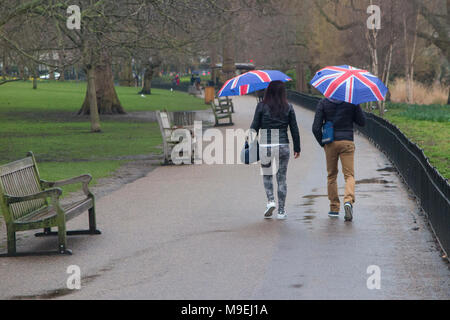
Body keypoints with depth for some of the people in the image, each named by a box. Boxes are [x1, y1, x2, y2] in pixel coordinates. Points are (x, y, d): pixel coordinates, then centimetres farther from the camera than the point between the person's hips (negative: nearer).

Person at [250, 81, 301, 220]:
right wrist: (297, 148, 12)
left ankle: (270, 201, -2)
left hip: (265, 146, -1)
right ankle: (281, 211, 10)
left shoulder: (261, 106, -3)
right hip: (283, 146, 1)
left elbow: (254, 127, -2)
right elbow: (294, 129, 4)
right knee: (281, 178, 9)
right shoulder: (288, 108, 1)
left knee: (267, 175, 19)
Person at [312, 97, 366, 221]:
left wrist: (322, 143, 9)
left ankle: (334, 208, 16)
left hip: (330, 143, 1)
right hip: (347, 142, -1)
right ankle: (349, 201, -25)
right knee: (349, 175, 0)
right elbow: (362, 122, 4)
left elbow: (316, 127, -5)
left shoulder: (323, 103, -1)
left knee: (332, 175, 14)